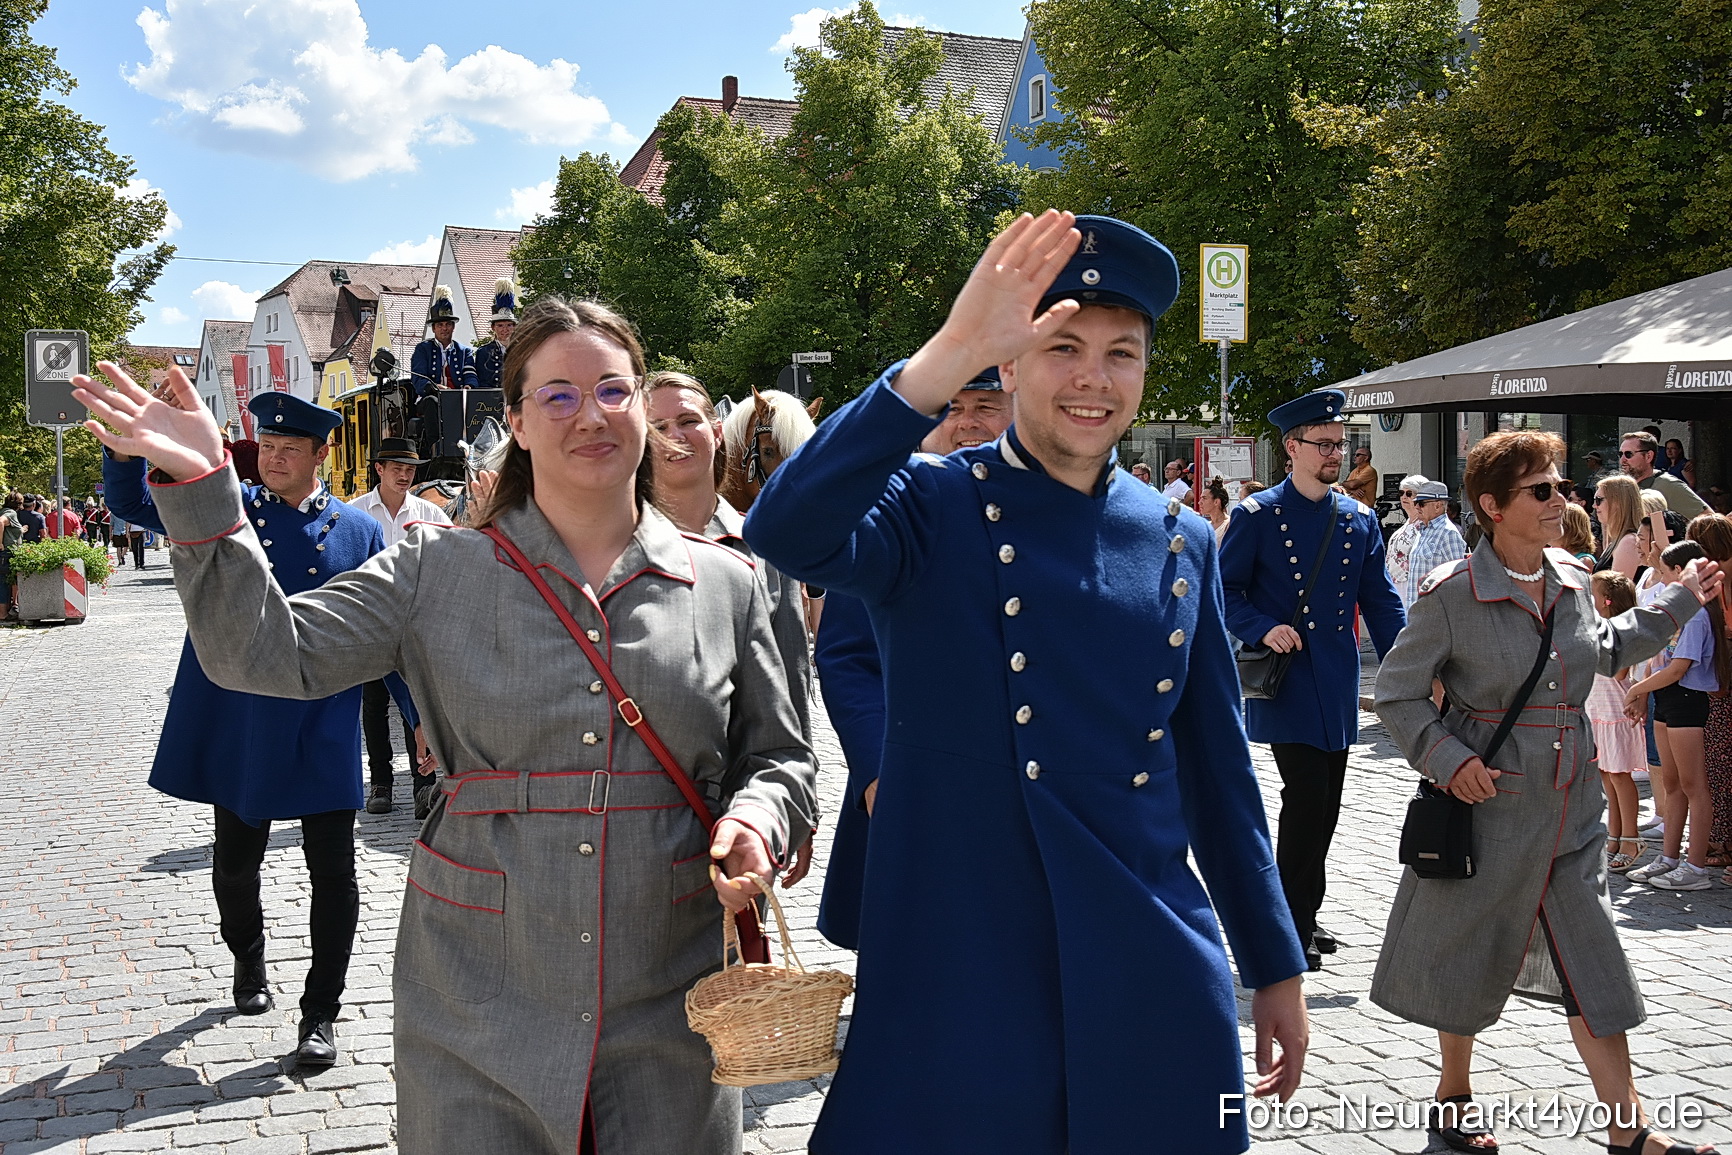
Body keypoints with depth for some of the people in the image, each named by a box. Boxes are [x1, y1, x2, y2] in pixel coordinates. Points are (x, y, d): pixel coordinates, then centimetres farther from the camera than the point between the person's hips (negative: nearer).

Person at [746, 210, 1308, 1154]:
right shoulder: (929, 505, -5)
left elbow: (1217, 764, 13)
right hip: (955, 985, -4)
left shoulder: (1180, 542, 8)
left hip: (1154, 982, 4)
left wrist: (1276, 966, 15)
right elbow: (788, 534, -27)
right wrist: (947, 357, -34)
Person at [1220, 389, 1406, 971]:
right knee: (1306, 799, -10)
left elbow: (1381, 602, 11)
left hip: (1337, 685, 5)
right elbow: (1225, 592, -2)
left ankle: (1302, 917, 23)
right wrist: (1264, 630, -19)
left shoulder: (1360, 520, 10)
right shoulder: (1256, 515, -4)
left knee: (1325, 807, 10)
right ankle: (1290, 928, 0)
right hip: (1285, 682, -5)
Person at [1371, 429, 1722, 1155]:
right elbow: (1396, 694, -9)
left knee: (1592, 964, 5)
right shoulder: (1450, 596, -15)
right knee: (1470, 957, 11)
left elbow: (1604, 652, 22)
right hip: (1489, 803, -5)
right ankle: (1453, 1094, 32)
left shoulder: (1572, 582, 3)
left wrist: (1678, 603, 19)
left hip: (1570, 806, 5)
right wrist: (1447, 760, -18)